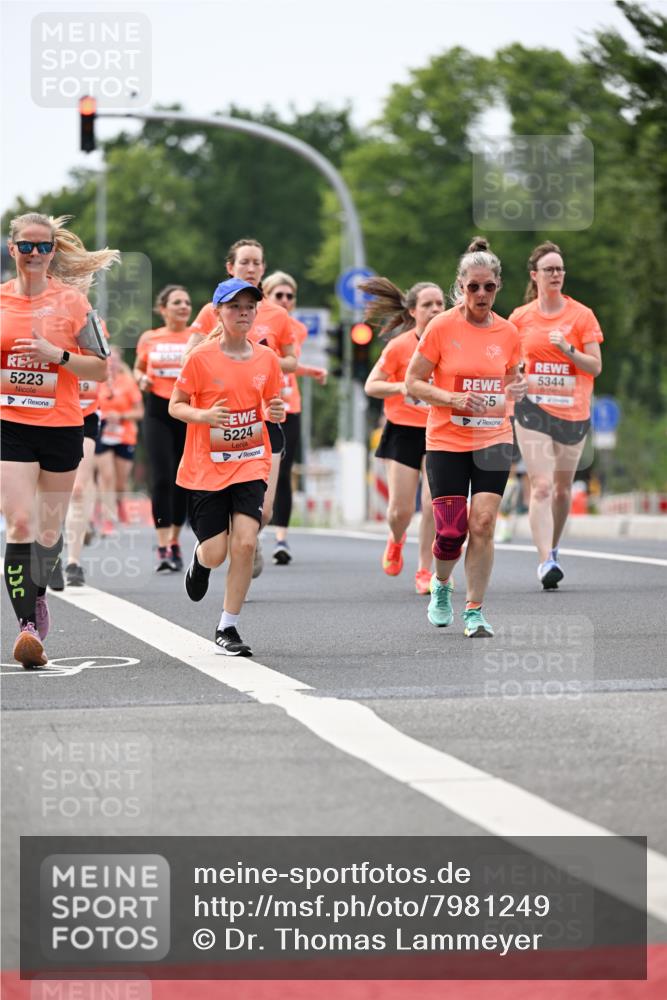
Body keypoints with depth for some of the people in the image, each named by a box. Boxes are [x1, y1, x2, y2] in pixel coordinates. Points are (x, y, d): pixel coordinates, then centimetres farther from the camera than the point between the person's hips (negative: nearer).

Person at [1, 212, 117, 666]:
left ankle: (37, 595, 38)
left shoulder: (72, 300, 0)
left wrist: (56, 355, -14)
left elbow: (101, 368, 0)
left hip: (62, 426, 0)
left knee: (49, 530, 9)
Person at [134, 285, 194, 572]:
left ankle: (175, 542, 21)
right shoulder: (149, 339, 6)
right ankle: (163, 548, -11)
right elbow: (138, 368, 20)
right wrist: (141, 379, -1)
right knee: (161, 478, -11)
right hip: (158, 412, 0)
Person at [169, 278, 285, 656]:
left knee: (245, 543, -15)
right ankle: (200, 557, 39)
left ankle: (228, 628, -1)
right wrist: (203, 415, -22)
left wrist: (278, 411, -9)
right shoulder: (200, 358, -8)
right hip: (207, 467, -2)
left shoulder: (267, 358, 2)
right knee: (215, 554, -2)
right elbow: (175, 405, -2)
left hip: (251, 462, 2)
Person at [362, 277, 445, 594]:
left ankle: (425, 571, 5)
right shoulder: (399, 346, -9)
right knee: (401, 510, 0)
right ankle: (396, 540, 37)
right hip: (403, 431, -1)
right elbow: (371, 386, -7)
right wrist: (402, 387, -22)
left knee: (434, 504, -11)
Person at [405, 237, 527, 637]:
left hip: (494, 439, 2)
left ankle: (475, 611, 0)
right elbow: (413, 382, -3)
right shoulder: (442, 327, -7)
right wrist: (454, 398, -18)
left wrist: (517, 389, -5)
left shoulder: (508, 333, 3)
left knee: (483, 523, -10)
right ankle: (441, 584, 28)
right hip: (447, 442, -2)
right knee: (451, 531, -5)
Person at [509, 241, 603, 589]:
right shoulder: (520, 317, 3)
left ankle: (553, 548, 33)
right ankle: (545, 561, -21)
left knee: (562, 487, 12)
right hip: (533, 409, -1)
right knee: (541, 486, -15)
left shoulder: (582, 315, 0)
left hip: (573, 412, 1)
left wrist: (568, 349, -18)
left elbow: (595, 366, -3)